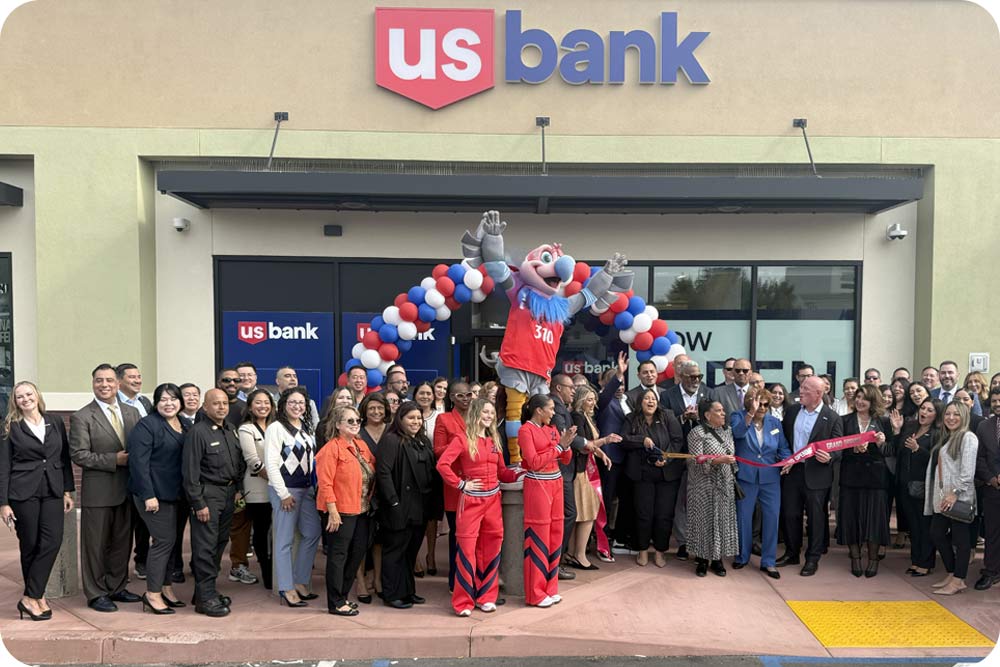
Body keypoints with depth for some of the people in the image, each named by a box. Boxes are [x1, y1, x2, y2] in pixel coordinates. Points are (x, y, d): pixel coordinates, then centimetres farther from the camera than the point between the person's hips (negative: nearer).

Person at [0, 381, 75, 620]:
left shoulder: (56, 423, 9)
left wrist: (68, 491, 7)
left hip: (52, 492, 2)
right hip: (23, 493, -2)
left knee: (52, 541, -8)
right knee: (30, 545, 2)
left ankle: (31, 597, 0)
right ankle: (37, 596, 14)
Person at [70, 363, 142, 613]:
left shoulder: (132, 413, 8)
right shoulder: (81, 417, -7)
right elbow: (79, 454, -13)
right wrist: (114, 460, -19)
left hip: (127, 488, 5)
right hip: (98, 491, -5)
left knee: (122, 541, 15)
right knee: (96, 544, 5)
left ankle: (116, 587, 29)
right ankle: (96, 594, 19)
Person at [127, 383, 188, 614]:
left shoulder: (183, 426, 11)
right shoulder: (147, 425, -12)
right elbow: (138, 462, -17)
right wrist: (148, 495, -21)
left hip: (174, 493, 8)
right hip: (154, 494, -7)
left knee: (170, 540, 13)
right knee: (164, 540, -6)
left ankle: (166, 588, 25)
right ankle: (153, 594, 6)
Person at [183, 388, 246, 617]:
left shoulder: (231, 430, 10)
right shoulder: (198, 432, -13)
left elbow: (239, 462, 19)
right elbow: (191, 471, -15)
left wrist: (238, 488, 10)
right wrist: (198, 503, -16)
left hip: (229, 493, 8)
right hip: (208, 494, -7)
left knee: (220, 543, 13)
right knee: (205, 547, -3)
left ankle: (207, 590, 25)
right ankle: (205, 598, 5)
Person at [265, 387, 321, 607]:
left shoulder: (306, 428, 12)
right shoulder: (276, 428, -9)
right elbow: (271, 463, -13)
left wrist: (314, 487, 8)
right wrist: (284, 494, -14)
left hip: (306, 488, 8)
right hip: (285, 490, -8)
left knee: (312, 533, 10)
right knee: (285, 540, -1)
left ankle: (300, 582, 22)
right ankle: (286, 589, 7)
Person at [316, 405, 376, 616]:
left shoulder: (362, 446, 11)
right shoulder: (332, 448, -11)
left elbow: (374, 469, 17)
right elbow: (325, 483, -15)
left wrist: (370, 503, 8)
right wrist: (332, 511, -19)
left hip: (362, 511, 8)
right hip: (341, 512, -8)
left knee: (357, 554, 13)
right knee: (338, 556, 2)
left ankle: (343, 595, 28)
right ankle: (335, 603, 12)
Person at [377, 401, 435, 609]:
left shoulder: (423, 441, 14)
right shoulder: (390, 440, -10)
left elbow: (431, 470, 19)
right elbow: (383, 472, -18)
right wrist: (394, 502, -21)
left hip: (419, 508, 7)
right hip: (400, 508, -7)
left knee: (411, 550, 16)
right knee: (395, 550, 3)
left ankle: (408, 590, 27)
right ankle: (392, 595, 13)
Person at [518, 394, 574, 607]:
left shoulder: (551, 428, 12)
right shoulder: (525, 430, -8)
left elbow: (566, 460, 12)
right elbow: (534, 462, -16)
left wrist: (566, 444, -7)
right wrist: (558, 446, -13)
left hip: (555, 484, 7)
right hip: (537, 486, -7)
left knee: (555, 536, 9)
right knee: (538, 539, -2)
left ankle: (550, 588, 21)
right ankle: (535, 594, 7)